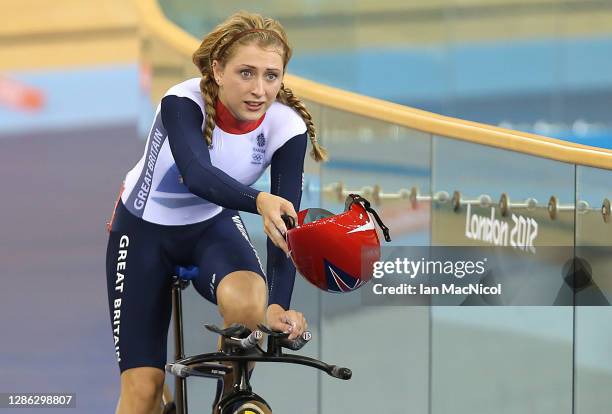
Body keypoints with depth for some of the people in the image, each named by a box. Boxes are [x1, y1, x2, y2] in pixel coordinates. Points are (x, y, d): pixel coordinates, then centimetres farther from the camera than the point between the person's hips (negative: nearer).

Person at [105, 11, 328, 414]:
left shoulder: (286, 128, -23)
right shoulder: (183, 104, -31)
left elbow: (285, 222, -26)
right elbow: (197, 174, -49)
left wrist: (279, 306, -41)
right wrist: (260, 201, -69)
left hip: (212, 228, 2)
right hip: (144, 230, -1)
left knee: (248, 304, -33)